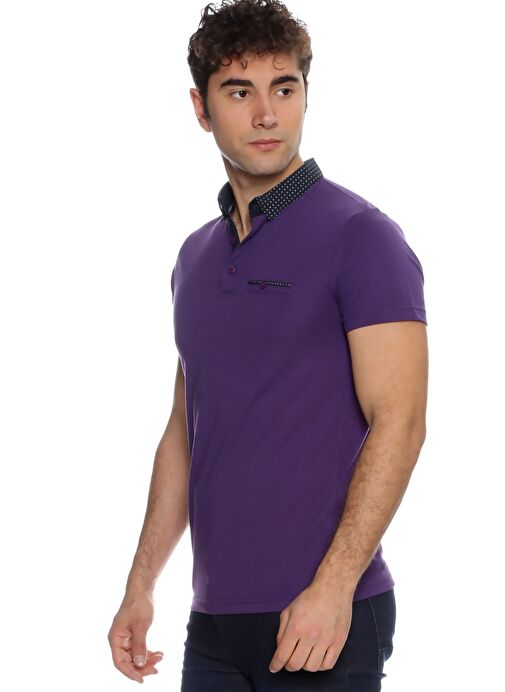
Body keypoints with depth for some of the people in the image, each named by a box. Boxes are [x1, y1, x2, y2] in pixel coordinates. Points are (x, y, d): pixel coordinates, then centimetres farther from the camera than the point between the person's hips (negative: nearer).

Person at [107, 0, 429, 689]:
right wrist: (141, 584, 16)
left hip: (324, 615, -6)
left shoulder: (361, 237, -8)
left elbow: (399, 421, -15)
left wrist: (334, 586, -22)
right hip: (216, 617, 7)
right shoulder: (196, 257, 14)